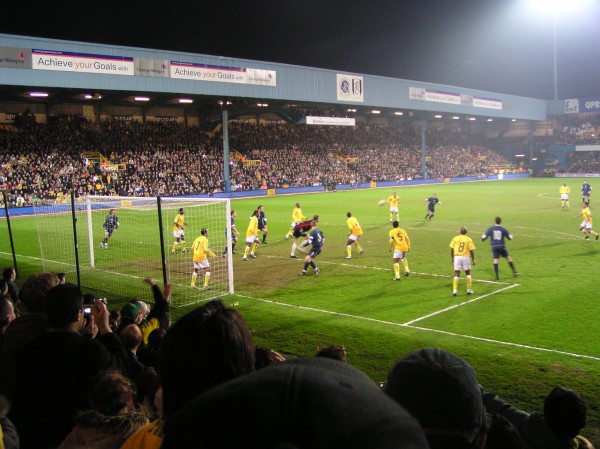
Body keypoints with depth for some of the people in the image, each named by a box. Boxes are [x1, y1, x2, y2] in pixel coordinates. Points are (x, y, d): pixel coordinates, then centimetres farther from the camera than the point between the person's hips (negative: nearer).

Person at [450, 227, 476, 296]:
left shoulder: (455, 238, 3)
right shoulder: (469, 239, -1)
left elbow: (451, 249, 3)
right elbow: (472, 251, -3)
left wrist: (452, 258, 15)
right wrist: (473, 260, 7)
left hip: (457, 257, 1)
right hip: (465, 257, -1)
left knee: (456, 274, 4)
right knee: (468, 273, 18)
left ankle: (455, 290, -4)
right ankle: (469, 290, 20)